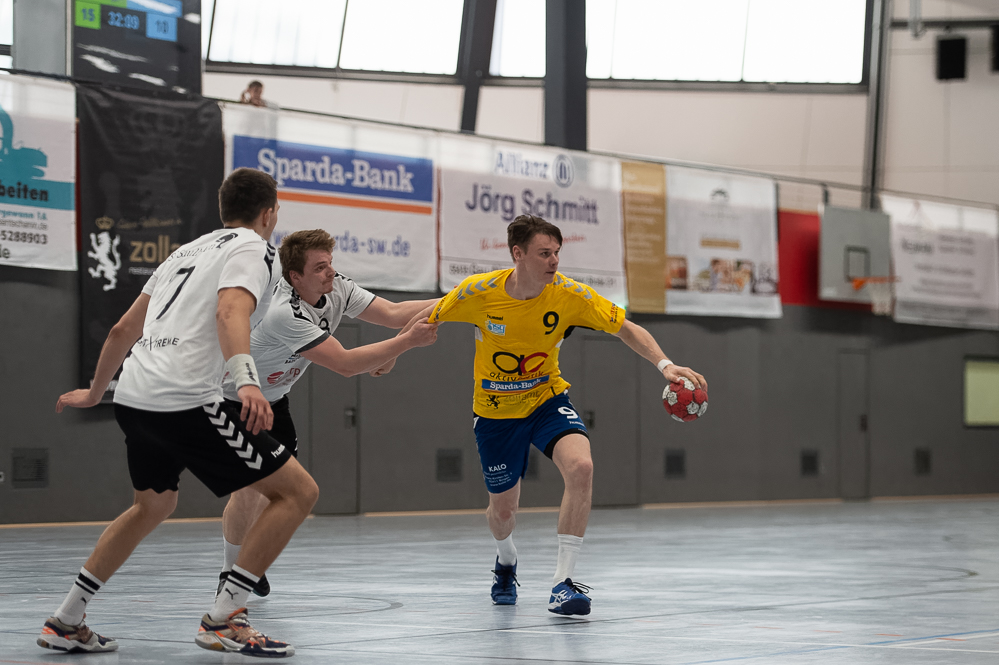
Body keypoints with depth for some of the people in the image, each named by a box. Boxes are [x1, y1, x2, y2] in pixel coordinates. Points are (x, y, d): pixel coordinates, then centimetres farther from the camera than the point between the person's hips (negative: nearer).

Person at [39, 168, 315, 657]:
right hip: (185, 400, -9)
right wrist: (247, 381, -36)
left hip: (133, 397, 9)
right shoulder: (253, 250, 1)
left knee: (154, 505, 32)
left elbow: (123, 329, 30)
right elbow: (231, 312, -21)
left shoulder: (189, 250, 26)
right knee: (298, 491, -3)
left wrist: (95, 392, 44)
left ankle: (65, 622, 30)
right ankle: (222, 620, -8)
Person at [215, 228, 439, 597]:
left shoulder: (337, 287, -13)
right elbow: (344, 364, -39)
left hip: (271, 397, 8)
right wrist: (408, 341, -39)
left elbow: (393, 313, -13)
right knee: (249, 487, -16)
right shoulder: (284, 312, -38)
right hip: (230, 397, -8)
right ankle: (230, 573, 3)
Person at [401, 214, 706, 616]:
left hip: (548, 400, 0)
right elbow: (430, 318, -3)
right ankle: (506, 562, 51)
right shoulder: (478, 293, -21)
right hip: (496, 411, 0)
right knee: (503, 510, 11)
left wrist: (664, 364, -26)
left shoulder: (568, 294, -19)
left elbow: (626, 329, -13)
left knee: (581, 466, -29)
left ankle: (563, 582, -21)